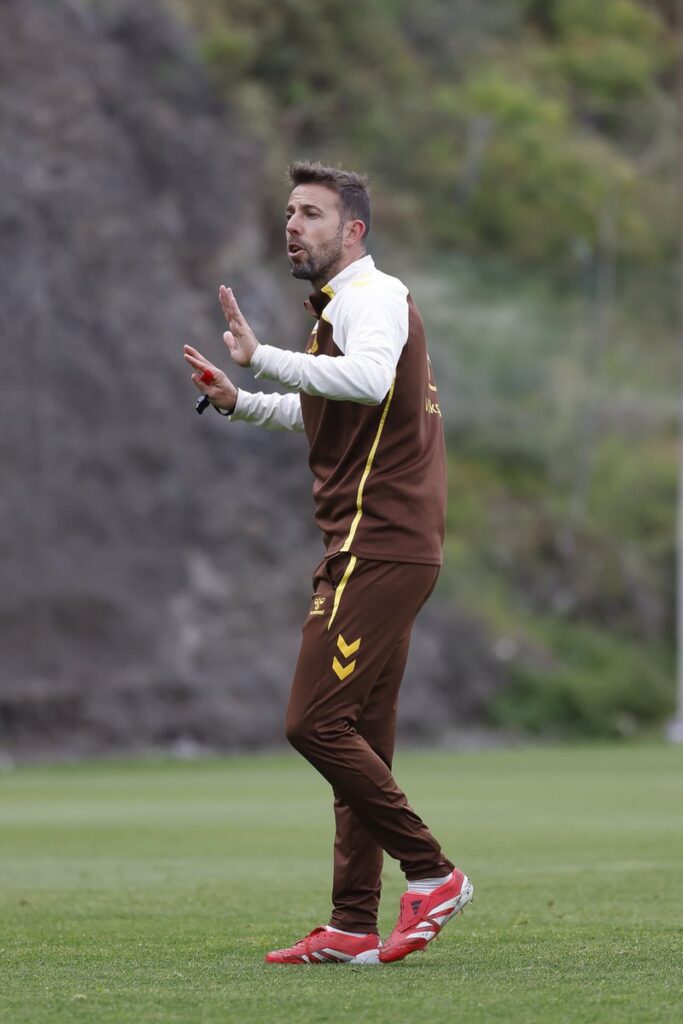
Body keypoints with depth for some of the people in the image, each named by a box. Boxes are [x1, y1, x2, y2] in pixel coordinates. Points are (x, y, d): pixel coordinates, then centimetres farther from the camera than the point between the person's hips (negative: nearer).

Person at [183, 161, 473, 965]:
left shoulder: (373, 297, -11)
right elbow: (321, 410, 36)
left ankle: (431, 873, -6)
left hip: (379, 549, -10)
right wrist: (239, 402, 23)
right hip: (372, 549, 10)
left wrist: (262, 357, -30)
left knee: (314, 722, -13)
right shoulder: (338, 308, 21)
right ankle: (354, 929, 10)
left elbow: (369, 381, -33)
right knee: (358, 737, 8)